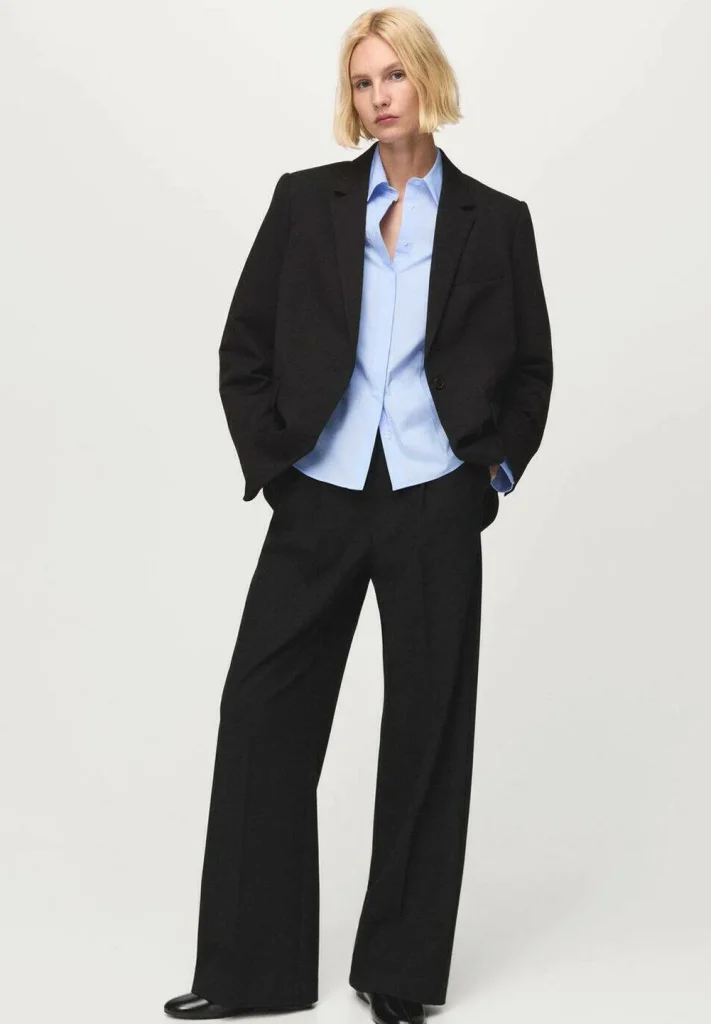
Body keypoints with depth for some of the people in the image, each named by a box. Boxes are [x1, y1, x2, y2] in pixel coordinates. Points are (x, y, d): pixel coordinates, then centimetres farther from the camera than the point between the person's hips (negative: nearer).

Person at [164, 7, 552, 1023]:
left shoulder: (494, 220, 5)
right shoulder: (306, 201, 5)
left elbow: (530, 368, 12)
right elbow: (243, 346, 7)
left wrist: (497, 470, 3)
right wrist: (270, 462, -1)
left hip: (436, 509, -1)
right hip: (320, 499, 1)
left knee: (426, 731, 6)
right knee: (263, 717, 0)